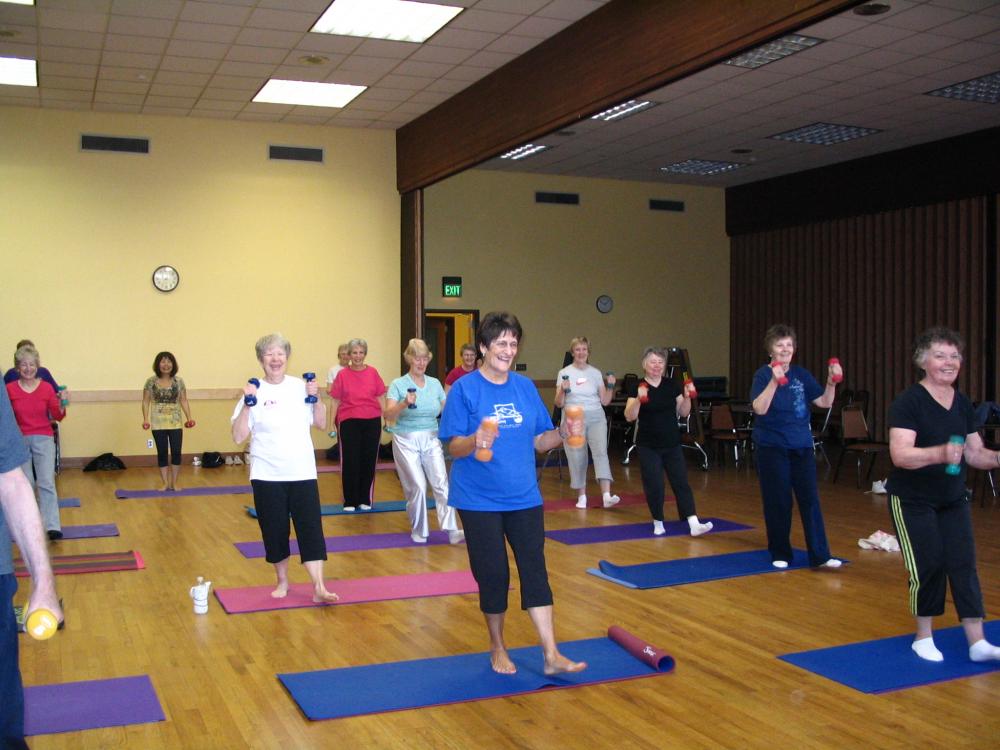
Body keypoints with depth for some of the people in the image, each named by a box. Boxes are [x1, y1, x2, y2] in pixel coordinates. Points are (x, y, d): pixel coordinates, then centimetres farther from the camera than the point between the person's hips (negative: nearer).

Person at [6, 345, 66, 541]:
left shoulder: (47, 388, -3)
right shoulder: (10, 389, -4)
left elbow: (58, 417, -1)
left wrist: (62, 404, -19)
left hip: (43, 438, -1)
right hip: (20, 440, 1)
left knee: (46, 482, -9)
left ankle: (52, 526, -15)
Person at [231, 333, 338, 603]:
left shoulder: (301, 386, 3)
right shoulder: (254, 392, -3)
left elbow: (321, 424, 8)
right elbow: (239, 436, -8)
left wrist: (316, 398, -6)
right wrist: (248, 404, -18)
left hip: (302, 472, 1)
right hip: (267, 475, -1)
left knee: (311, 528, -5)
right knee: (275, 530, 8)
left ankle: (319, 588, -4)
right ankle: (282, 581, 27)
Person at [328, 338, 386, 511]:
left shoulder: (373, 373, 3)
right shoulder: (342, 374, 1)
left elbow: (381, 398, 8)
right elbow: (335, 401, 4)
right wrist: (332, 423, 0)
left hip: (372, 422, 1)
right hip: (348, 422, -1)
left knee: (369, 461, 6)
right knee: (350, 461, 1)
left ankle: (365, 500, 17)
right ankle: (350, 501, 10)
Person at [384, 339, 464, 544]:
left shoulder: (435, 383, 7)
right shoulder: (398, 384, -4)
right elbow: (388, 415, -15)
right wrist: (404, 404, -33)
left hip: (431, 440, 3)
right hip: (406, 441, -3)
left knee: (441, 483, -9)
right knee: (417, 486, -4)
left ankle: (452, 531, -12)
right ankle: (419, 532, 14)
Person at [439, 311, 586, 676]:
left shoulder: (526, 387, 7)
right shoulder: (465, 389, -7)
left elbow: (538, 441, 10)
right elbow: (454, 447, -10)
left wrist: (564, 434, -9)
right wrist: (475, 442, -32)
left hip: (523, 497, 4)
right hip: (480, 500, -3)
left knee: (535, 571, 0)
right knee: (493, 575, 3)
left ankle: (551, 656, 5)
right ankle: (497, 649, 24)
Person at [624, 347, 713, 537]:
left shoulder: (671, 385, 4)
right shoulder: (638, 387, -6)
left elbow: (683, 413, 7)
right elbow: (629, 417, -14)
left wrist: (687, 397, -11)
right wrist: (638, 399, -30)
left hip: (672, 444, 3)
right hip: (648, 447, -3)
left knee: (681, 482, -2)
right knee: (654, 486, -2)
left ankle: (694, 524, -5)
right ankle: (658, 523, 15)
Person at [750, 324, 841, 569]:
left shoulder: (801, 374, 5)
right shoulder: (763, 375, -9)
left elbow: (824, 403, 8)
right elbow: (759, 409, -23)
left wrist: (831, 382, -9)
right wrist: (774, 381, -34)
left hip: (802, 446, 4)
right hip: (772, 447, -4)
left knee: (810, 500, 1)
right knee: (778, 503, 3)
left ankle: (820, 556, 5)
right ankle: (780, 554, 17)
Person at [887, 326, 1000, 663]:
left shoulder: (963, 404, 5)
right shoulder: (908, 402, -16)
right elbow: (900, 454, -27)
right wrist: (940, 453, -43)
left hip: (953, 499, 6)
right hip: (913, 501, -6)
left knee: (964, 564, 1)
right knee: (928, 566, -4)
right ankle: (923, 638, 16)